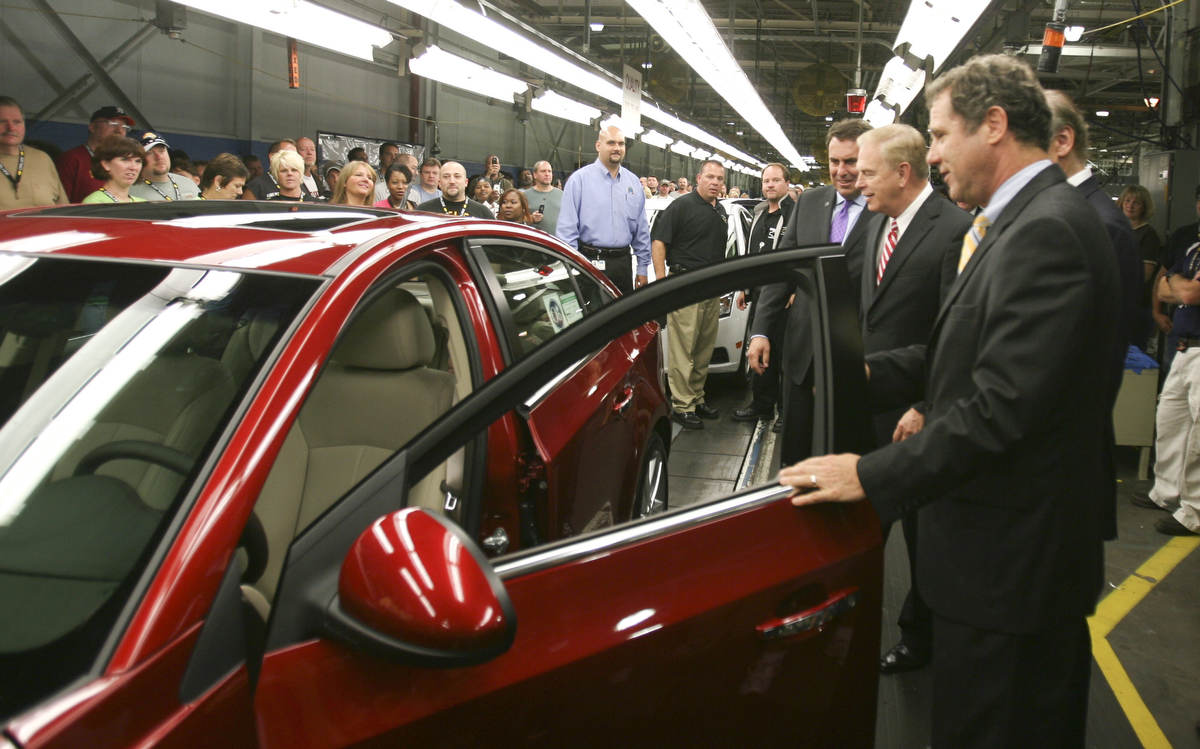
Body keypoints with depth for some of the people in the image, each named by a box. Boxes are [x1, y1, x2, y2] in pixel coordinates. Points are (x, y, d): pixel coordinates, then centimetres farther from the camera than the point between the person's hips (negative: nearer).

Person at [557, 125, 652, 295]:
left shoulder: (633, 183, 13)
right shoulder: (579, 179, -3)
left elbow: (642, 230, 16)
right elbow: (566, 229, -7)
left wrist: (642, 267, 12)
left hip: (622, 263, 5)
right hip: (589, 262, -5)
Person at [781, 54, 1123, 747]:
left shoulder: (1047, 230, -22)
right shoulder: (1031, 219, 10)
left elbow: (1002, 404, -27)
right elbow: (975, 354, 13)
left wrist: (872, 474, -22)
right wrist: (873, 373, 3)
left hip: (1009, 558, -10)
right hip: (1033, 544, 10)